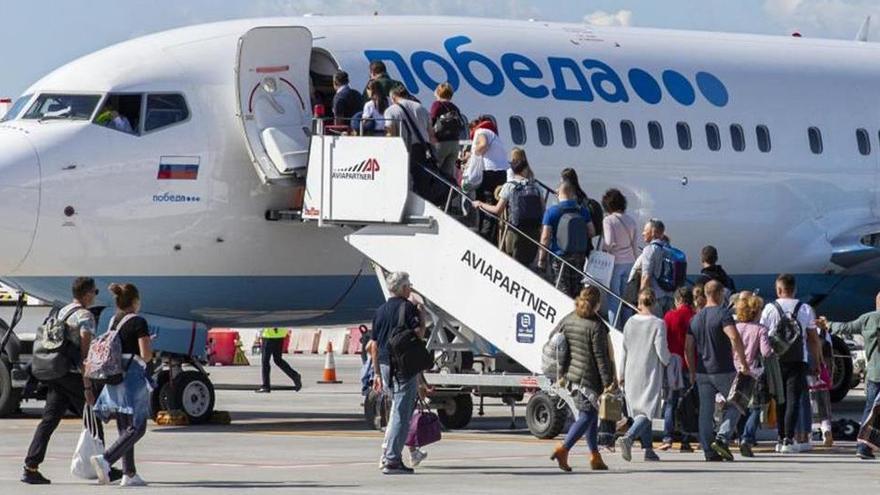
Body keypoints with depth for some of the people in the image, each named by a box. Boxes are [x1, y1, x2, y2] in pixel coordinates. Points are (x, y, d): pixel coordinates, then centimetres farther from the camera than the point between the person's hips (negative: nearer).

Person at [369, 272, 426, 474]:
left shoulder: (381, 310, 13)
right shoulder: (408, 307, -8)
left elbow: (374, 345, 15)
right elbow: (418, 334, -18)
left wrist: (377, 373, 20)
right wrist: (422, 315, -1)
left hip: (385, 366, 7)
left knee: (397, 410, 21)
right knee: (401, 413, -5)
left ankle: (387, 452, 16)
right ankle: (392, 460, -9)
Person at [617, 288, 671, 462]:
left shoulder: (630, 322, 2)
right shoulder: (658, 324, -12)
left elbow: (624, 350, 8)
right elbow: (662, 351, -13)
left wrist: (622, 374, 16)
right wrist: (668, 362, 10)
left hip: (632, 374, 5)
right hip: (651, 374, -5)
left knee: (640, 410, 15)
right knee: (648, 411, -5)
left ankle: (648, 449, 16)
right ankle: (628, 437, -28)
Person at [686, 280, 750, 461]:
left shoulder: (695, 318, 11)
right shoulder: (722, 314, -9)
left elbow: (688, 347, 12)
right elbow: (735, 338, -22)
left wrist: (692, 372, 18)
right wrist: (744, 363, -16)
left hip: (702, 371, 5)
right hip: (723, 371, -5)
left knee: (706, 411, 6)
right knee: (734, 406, 9)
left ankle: (709, 451, 3)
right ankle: (722, 438, -9)